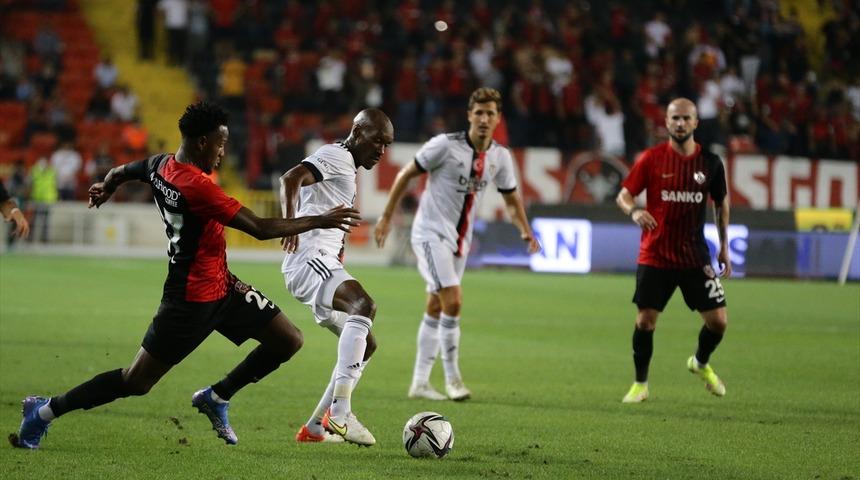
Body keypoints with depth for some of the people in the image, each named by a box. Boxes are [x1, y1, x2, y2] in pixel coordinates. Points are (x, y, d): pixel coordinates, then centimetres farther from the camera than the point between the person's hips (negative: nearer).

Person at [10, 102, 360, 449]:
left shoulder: (159, 165, 1)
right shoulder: (196, 186, -26)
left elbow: (120, 173, 22)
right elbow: (260, 228, -26)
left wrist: (106, 188, 46)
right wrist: (318, 222, -17)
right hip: (193, 300, -10)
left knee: (289, 341, 6)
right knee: (136, 382, -2)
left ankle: (216, 397, 22)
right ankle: (44, 412, 12)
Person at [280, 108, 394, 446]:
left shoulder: (347, 167, 26)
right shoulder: (336, 156, -6)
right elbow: (291, 179, -23)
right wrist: (290, 224, -39)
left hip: (324, 265, 11)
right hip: (310, 260, -11)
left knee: (365, 345, 14)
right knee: (363, 304, -35)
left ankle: (314, 428, 19)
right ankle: (339, 412, -44)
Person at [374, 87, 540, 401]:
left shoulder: (500, 157, 2)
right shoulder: (446, 145, -15)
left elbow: (511, 199, 14)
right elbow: (406, 174, -6)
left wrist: (525, 231, -3)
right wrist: (387, 217, -6)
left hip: (459, 240, 6)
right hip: (431, 233, -6)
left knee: (435, 310, 10)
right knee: (453, 301, -18)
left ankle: (420, 382, 15)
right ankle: (452, 377, -6)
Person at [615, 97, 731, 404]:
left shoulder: (710, 163, 0)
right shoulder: (651, 159, -5)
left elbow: (721, 203, 14)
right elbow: (623, 195, -2)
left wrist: (724, 246, 13)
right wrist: (633, 211, -24)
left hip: (695, 258, 2)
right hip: (654, 257, -2)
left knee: (718, 320, -2)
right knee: (645, 321, -4)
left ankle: (701, 364, 30)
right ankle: (640, 384, 16)